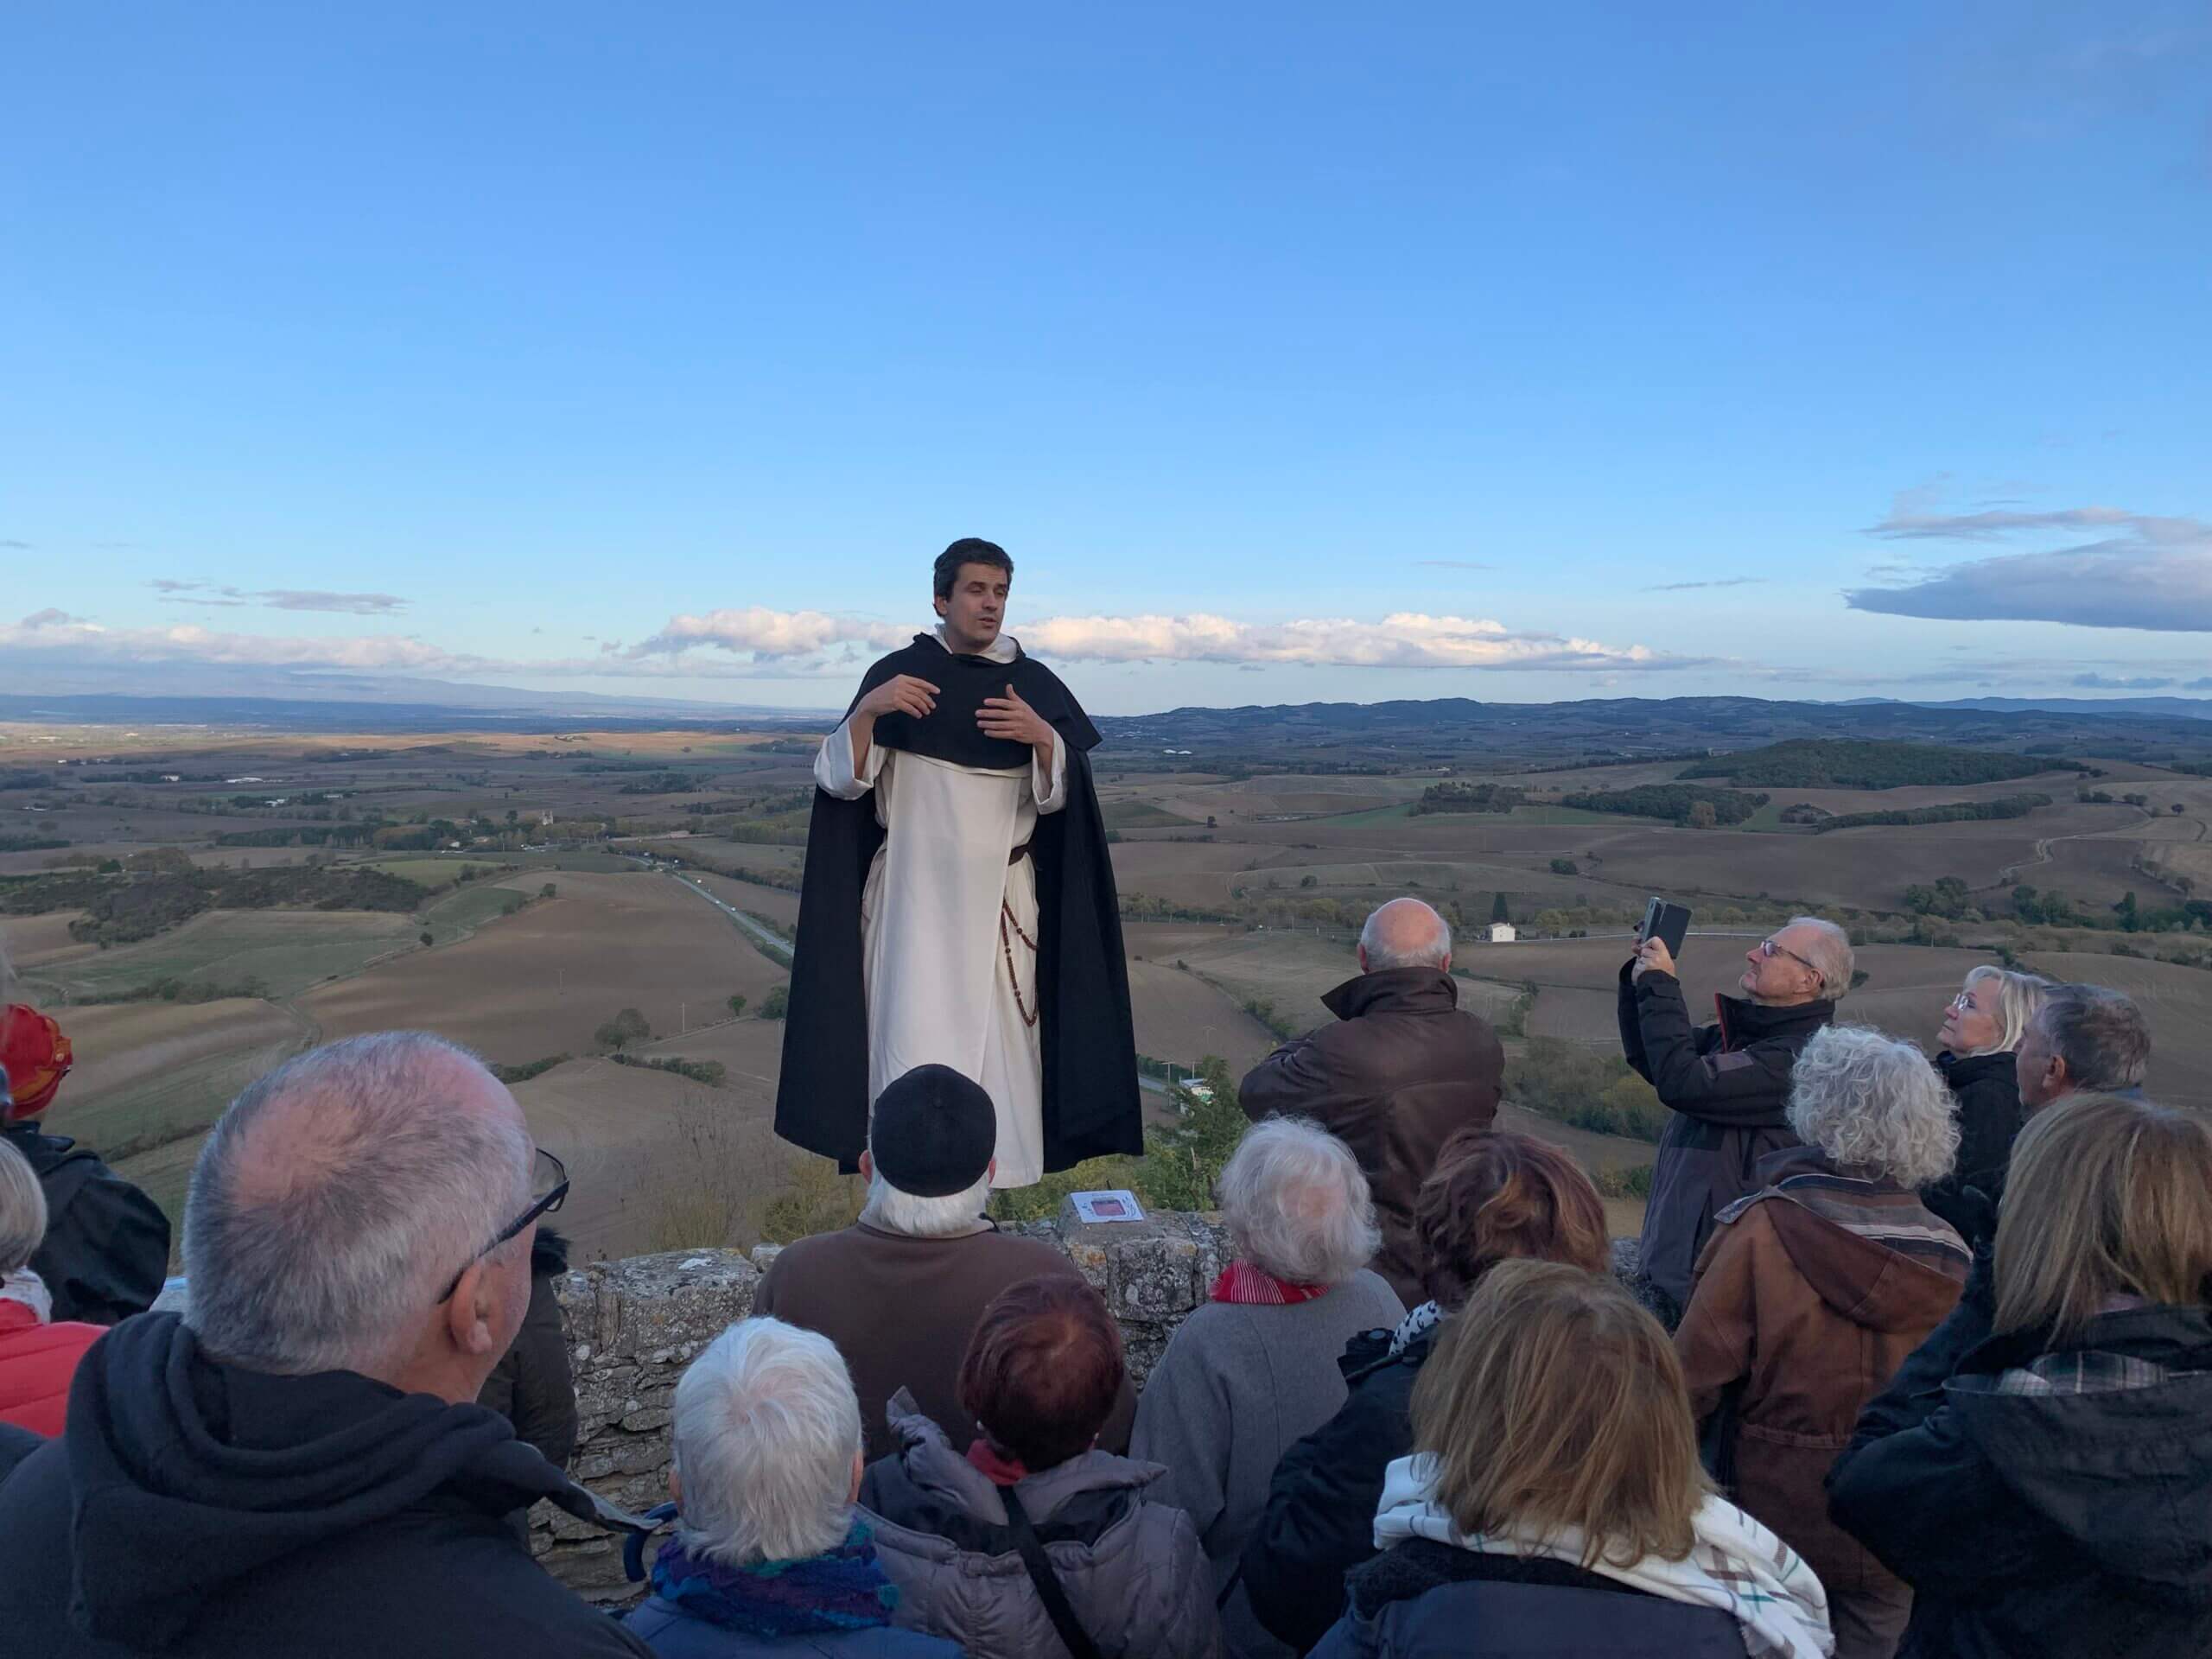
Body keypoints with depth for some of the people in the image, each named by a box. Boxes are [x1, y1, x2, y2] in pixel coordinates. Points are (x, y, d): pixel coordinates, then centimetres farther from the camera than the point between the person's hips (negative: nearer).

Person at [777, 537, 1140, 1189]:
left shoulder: (1035, 685, 4)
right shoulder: (896, 673, 1)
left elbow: (1058, 795, -3)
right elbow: (837, 779, -5)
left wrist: (1042, 738, -23)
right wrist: (866, 711, -22)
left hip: (1001, 898, 1)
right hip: (913, 894, -1)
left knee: (999, 1043, 1)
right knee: (915, 1040, -6)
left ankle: (999, 1181, 12)